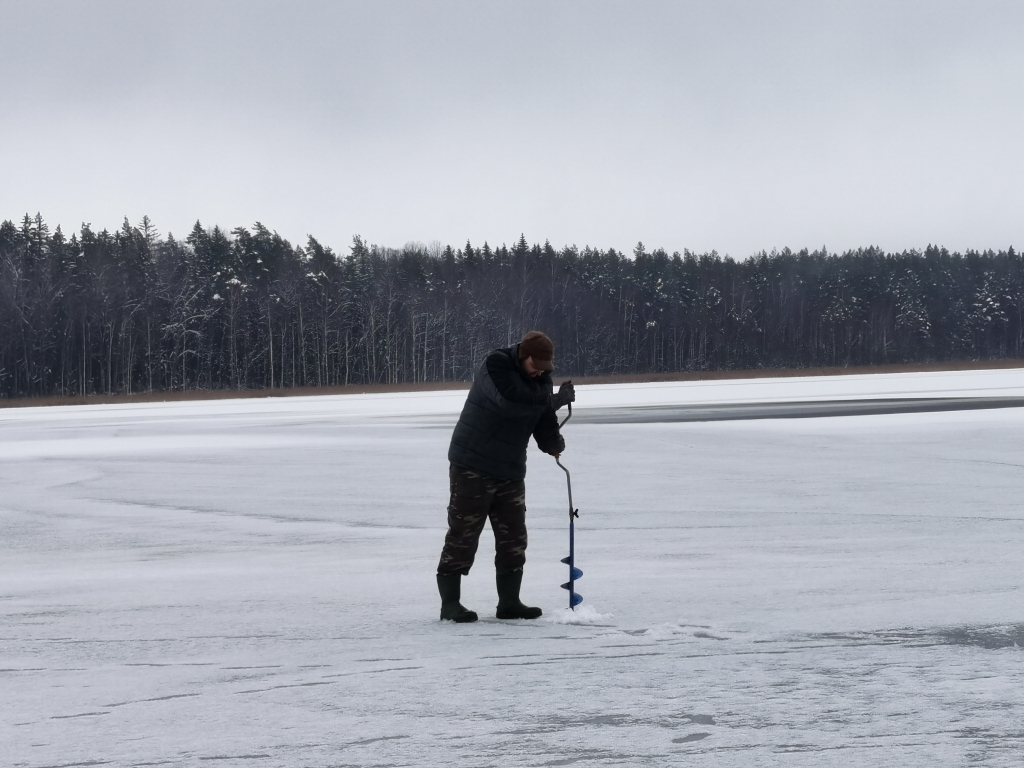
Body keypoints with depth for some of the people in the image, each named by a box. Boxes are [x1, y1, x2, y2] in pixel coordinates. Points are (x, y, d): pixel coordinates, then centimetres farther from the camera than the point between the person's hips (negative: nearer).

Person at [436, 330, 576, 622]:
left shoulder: (540, 380, 6)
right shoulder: (496, 366, -15)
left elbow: (544, 424, 5)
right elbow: (512, 401, -30)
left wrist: (553, 442, -14)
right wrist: (555, 399, -22)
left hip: (510, 471, 7)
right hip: (473, 467, -7)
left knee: (514, 538, 7)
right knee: (463, 534, -5)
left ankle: (509, 602, 15)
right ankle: (450, 602, 0)